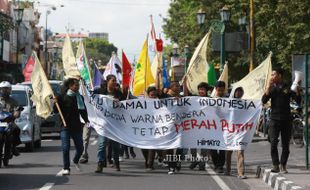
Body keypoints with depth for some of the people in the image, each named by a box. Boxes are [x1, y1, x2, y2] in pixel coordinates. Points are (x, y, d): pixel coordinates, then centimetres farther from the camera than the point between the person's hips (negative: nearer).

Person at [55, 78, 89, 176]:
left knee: (80, 148, 5)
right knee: (65, 148, -8)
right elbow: (56, 110, -3)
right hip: (65, 126, -4)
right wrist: (56, 103, -21)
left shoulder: (80, 97, 9)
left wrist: (86, 120, -1)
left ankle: (76, 161, 36)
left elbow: (83, 111, 13)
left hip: (77, 126, 4)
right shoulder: (62, 97, -3)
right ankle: (66, 168, 4)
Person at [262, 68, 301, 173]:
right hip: (274, 118, 0)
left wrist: (297, 90, -15)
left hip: (286, 119, 0)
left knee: (286, 144, 4)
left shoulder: (288, 88, 5)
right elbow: (264, 100, -5)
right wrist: (269, 87, -12)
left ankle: (283, 165, 13)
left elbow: (298, 101, 0)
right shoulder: (272, 88, 8)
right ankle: (276, 165, -7)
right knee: (273, 143, -10)